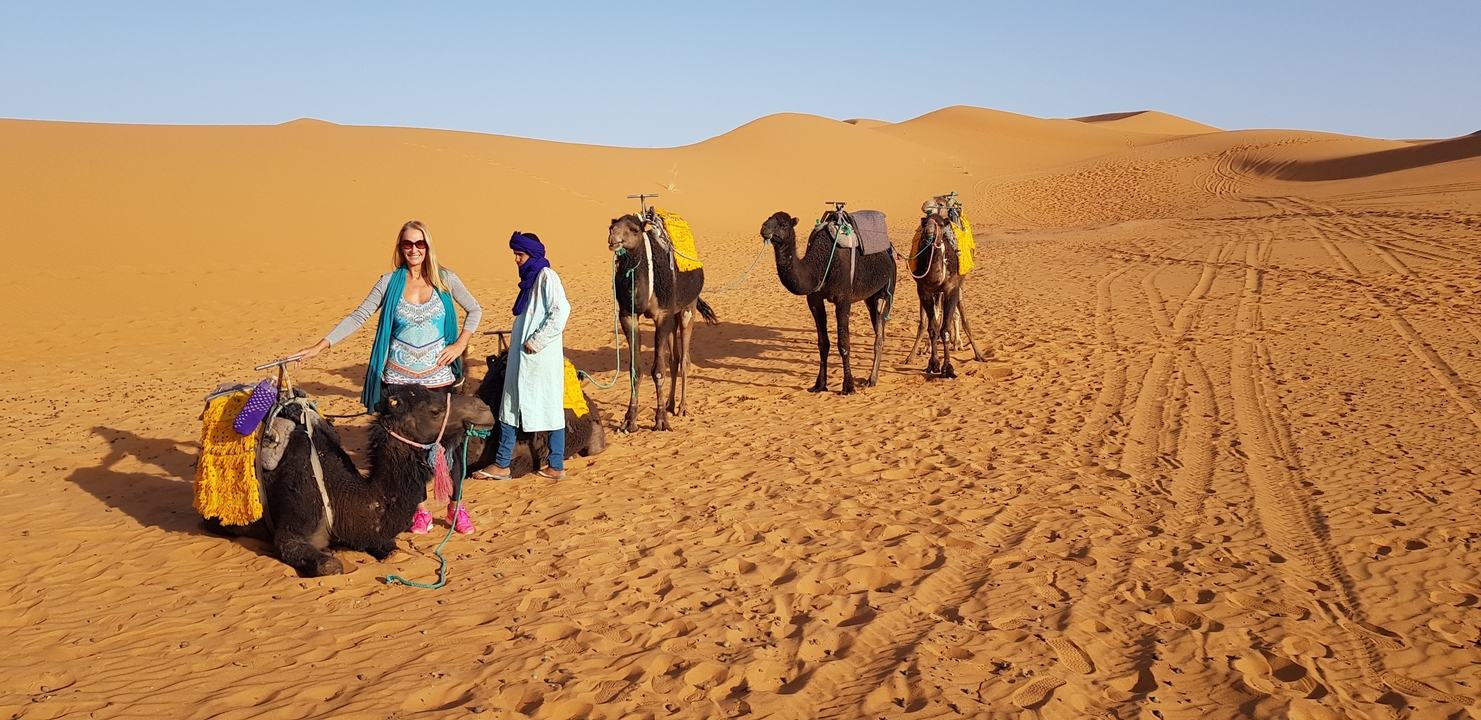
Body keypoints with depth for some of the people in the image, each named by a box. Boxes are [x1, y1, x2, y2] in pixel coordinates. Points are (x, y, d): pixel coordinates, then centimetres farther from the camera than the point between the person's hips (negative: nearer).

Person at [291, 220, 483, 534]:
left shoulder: (445, 279, -1)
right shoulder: (390, 282, -1)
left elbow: (475, 310, 9)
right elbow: (358, 317, -2)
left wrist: (460, 344, -3)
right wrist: (319, 346, -8)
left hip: (439, 377, 0)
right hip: (399, 379, 0)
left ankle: (455, 507, 20)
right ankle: (420, 509, 22)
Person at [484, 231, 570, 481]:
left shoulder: (546, 277, -10)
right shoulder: (530, 278, 16)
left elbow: (561, 311, -22)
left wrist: (537, 341, -19)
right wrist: (519, 342, 13)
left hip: (541, 357, -9)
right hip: (523, 358, 9)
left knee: (550, 408, -1)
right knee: (510, 407, 9)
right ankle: (502, 464, 14)